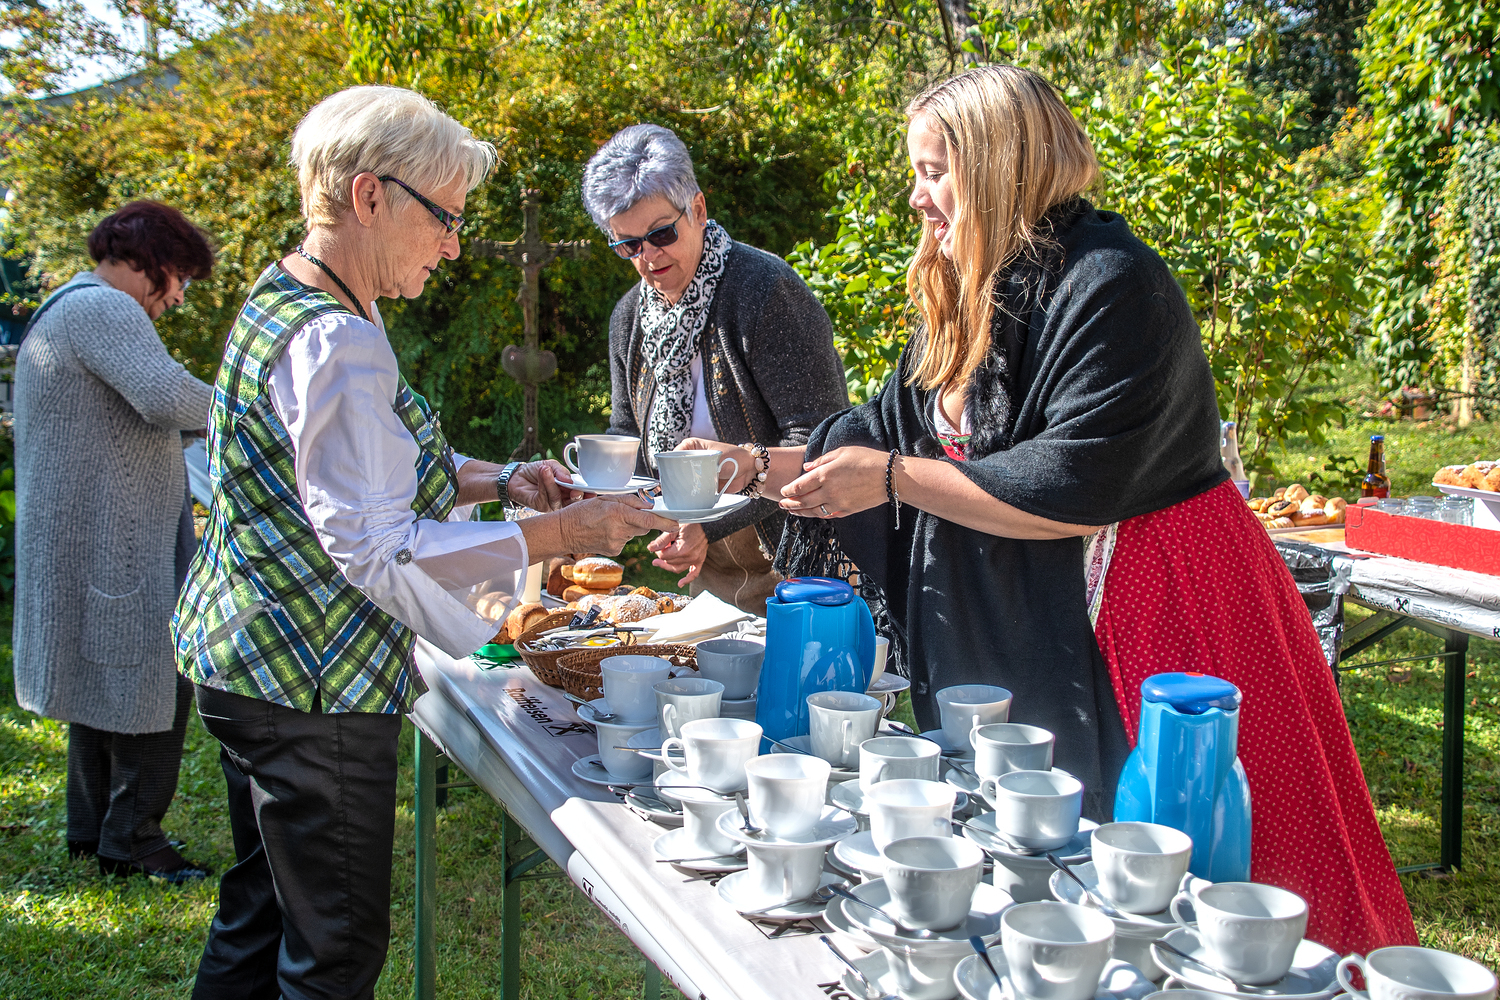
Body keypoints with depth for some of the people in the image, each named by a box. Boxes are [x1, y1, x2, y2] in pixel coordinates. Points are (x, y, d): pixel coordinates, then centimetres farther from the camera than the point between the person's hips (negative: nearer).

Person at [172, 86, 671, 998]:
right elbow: (374, 547, -25)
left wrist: (493, 478, 7)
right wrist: (561, 534, -21)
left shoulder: (286, 301, 9)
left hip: (249, 656, 11)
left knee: (258, 921, 22)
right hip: (312, 687, -10)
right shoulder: (336, 343, -24)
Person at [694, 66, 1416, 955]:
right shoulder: (973, 298, 9)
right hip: (1032, 624, 8)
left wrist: (893, 478, -19)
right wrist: (761, 467, 6)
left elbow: (1074, 487, -24)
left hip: (1163, 611, -8)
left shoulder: (1110, 287, -18)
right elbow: (891, 427, 15)